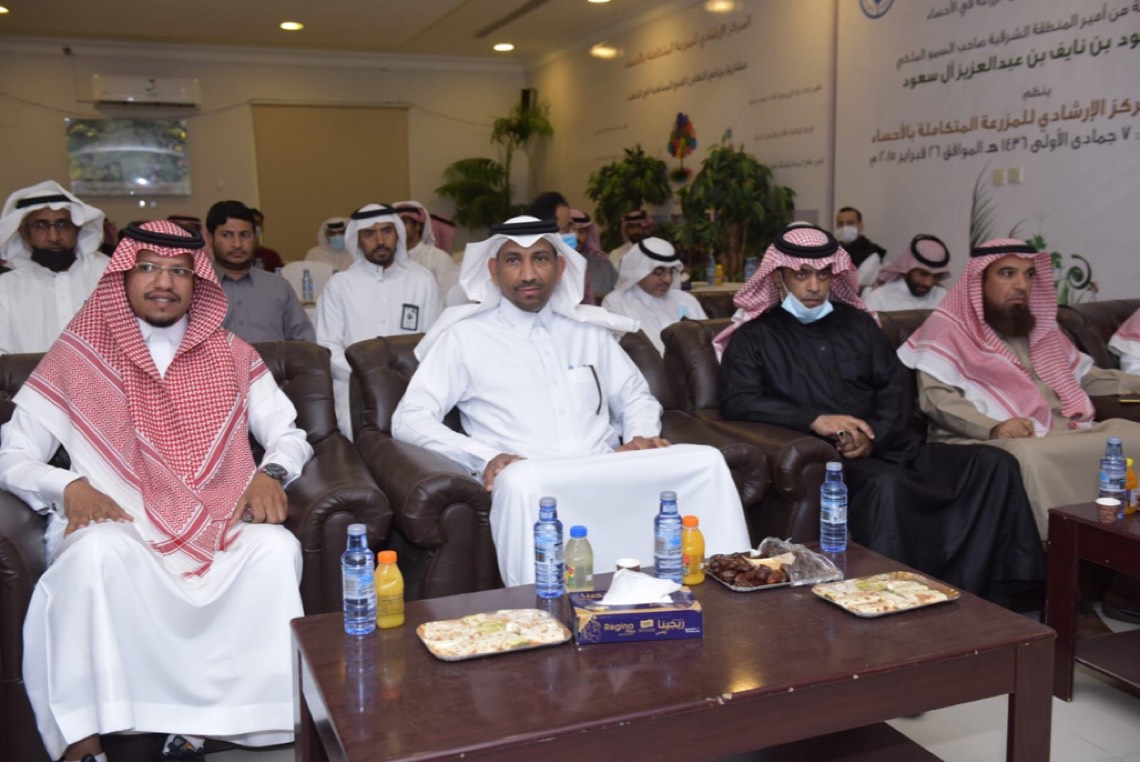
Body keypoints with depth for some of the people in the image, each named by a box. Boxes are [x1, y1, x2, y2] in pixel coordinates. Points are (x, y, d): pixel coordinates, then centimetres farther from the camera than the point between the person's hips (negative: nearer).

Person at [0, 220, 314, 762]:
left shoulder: (231, 356, 15)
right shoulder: (75, 358, 10)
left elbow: (289, 434, 16)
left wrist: (271, 473, -7)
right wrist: (70, 487, -12)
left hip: (218, 526, 2)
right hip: (114, 523, -1)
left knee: (277, 548, -30)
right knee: (98, 550, -37)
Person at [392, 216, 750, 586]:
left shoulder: (589, 329, 21)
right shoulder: (464, 336, 8)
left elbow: (635, 396, 28)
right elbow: (409, 419, 2)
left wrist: (641, 437, 3)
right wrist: (486, 457, -15)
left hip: (609, 475, 4)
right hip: (531, 482, -4)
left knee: (704, 461, -20)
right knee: (519, 483, -40)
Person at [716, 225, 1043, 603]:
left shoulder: (857, 322, 23)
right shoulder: (753, 337, 9)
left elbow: (895, 388, 15)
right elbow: (737, 402, -8)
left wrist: (875, 434, -7)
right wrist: (817, 420, -19)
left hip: (886, 446, 6)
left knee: (993, 464, -15)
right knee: (886, 484, -38)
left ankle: (979, 598, -16)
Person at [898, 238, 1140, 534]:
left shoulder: (1041, 327, 26)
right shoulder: (948, 327, 4)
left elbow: (1086, 376, 31)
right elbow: (935, 397, -9)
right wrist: (994, 428, -23)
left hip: (1064, 433, 7)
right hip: (987, 441, -6)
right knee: (1026, 459, -38)